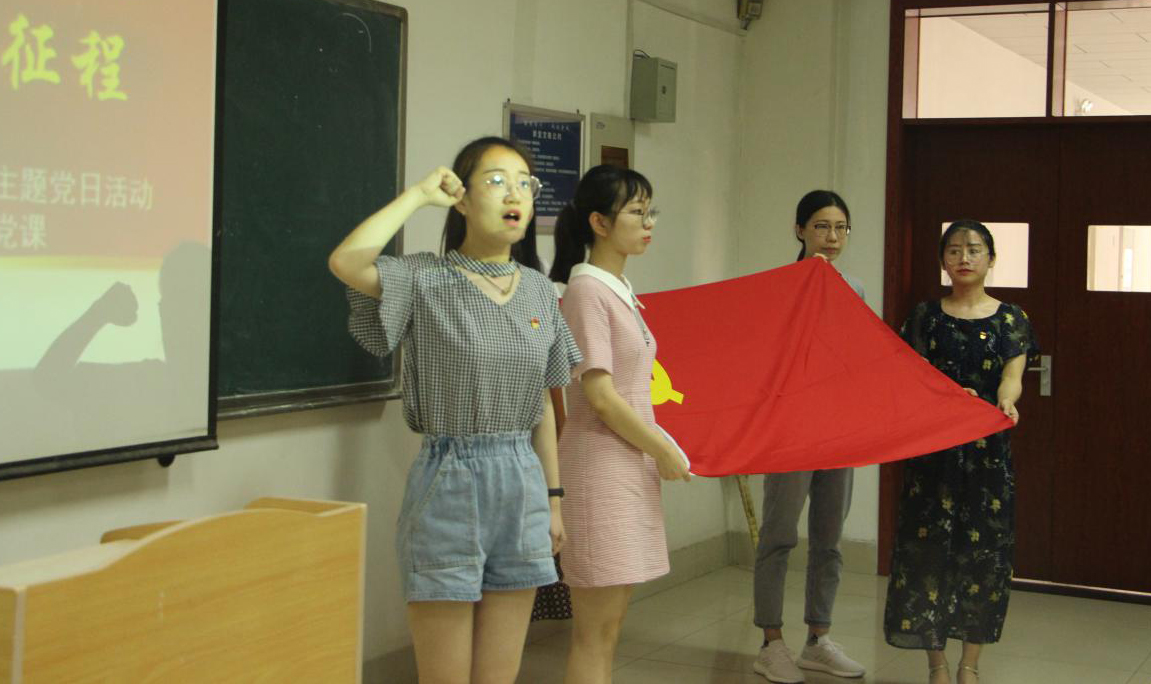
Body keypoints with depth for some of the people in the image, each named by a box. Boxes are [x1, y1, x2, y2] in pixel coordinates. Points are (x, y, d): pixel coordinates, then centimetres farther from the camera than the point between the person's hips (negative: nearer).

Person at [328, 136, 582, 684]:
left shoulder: (539, 291, 8)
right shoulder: (427, 280, -7)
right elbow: (345, 262, -28)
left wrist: (553, 497, 13)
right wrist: (419, 195, -16)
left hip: (521, 484, 5)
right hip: (450, 480, -5)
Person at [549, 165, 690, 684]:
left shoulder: (621, 291, 14)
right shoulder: (587, 291, -13)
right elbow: (600, 395, -18)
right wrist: (664, 452, -10)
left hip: (631, 463, 9)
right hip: (601, 463, -9)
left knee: (607, 627, 12)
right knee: (595, 631, -4)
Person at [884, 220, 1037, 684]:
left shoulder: (1010, 319, 5)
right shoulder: (926, 316, 5)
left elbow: (1012, 375, -7)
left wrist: (1005, 402, -30)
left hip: (988, 447, 0)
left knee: (984, 546, 1)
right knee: (929, 541, -2)